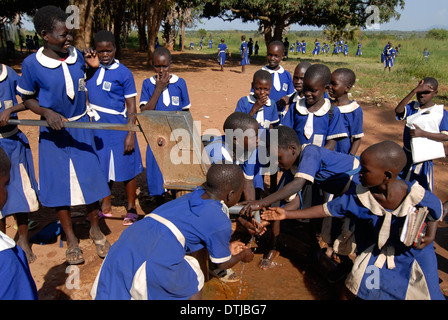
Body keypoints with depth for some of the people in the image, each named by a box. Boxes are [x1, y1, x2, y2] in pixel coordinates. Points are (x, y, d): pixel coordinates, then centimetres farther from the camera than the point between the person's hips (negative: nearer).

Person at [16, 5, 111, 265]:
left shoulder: (77, 56, -4)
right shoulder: (32, 64, -14)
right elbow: (28, 98, -2)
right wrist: (47, 113, -19)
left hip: (81, 126, 3)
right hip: (54, 130, -2)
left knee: (90, 177, 7)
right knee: (60, 184, 6)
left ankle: (95, 229, 29)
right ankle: (71, 238, 24)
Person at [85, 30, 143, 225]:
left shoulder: (123, 73, -9)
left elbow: (131, 107, -10)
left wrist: (131, 135, -14)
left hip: (119, 130, -5)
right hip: (97, 129, 5)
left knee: (126, 169, 4)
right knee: (102, 169, 14)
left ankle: (131, 210, 20)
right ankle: (105, 207, 32)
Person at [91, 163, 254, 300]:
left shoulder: (191, 197, 22)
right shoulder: (220, 222, 2)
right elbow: (222, 263, 18)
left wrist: (227, 247, 49)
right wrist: (243, 255, 38)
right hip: (155, 262, -6)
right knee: (194, 283, 19)